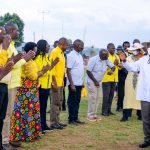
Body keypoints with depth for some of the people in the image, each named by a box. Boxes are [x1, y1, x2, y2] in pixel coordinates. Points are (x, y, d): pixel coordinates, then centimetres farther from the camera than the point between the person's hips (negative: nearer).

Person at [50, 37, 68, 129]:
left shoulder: (62, 53, 15)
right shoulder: (55, 52, -13)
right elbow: (52, 67, -18)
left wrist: (62, 82, 17)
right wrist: (55, 83, -21)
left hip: (61, 82, 9)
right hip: (56, 82, -9)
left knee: (60, 102, 12)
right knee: (55, 102, -4)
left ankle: (57, 121, 20)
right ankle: (53, 122, 3)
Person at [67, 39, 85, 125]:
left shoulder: (80, 55, 12)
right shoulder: (71, 56, -14)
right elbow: (68, 71, -16)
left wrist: (82, 82, 14)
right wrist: (72, 84, -19)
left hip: (79, 83, 8)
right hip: (74, 84, -8)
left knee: (77, 101, 13)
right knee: (72, 102, 1)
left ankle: (76, 118, 21)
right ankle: (71, 119, 10)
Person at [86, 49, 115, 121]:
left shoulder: (106, 60, -2)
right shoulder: (93, 60, -19)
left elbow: (113, 66, 6)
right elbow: (88, 71, -17)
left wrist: (112, 70, -20)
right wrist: (95, 81, -16)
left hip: (99, 82, 6)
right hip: (92, 82, -6)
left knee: (97, 98, 7)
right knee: (93, 98, -7)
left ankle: (94, 114, 16)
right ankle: (90, 115, 1)